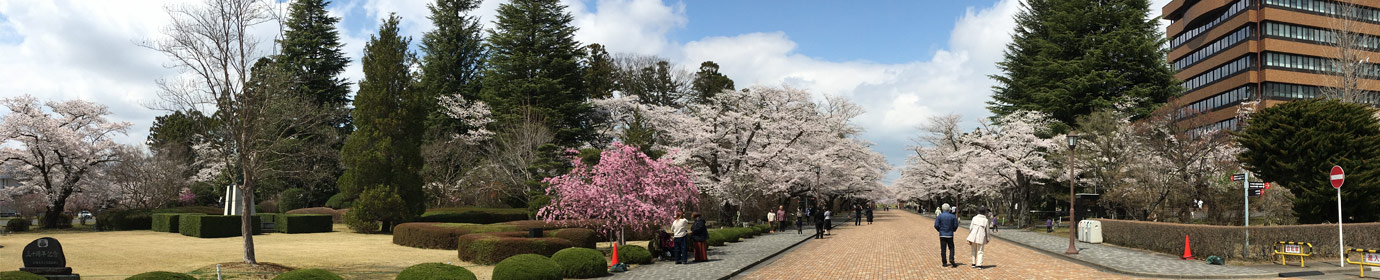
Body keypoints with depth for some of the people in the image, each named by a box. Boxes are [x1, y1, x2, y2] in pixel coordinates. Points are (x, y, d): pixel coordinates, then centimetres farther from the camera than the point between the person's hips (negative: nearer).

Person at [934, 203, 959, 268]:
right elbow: (956, 225, -2)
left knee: (943, 249, 4)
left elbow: (936, 225, -8)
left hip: (942, 235, 0)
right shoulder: (953, 216, -3)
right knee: (951, 248, 10)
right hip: (950, 235, 0)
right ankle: (951, 259, -11)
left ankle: (944, 262, 4)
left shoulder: (939, 216, -4)